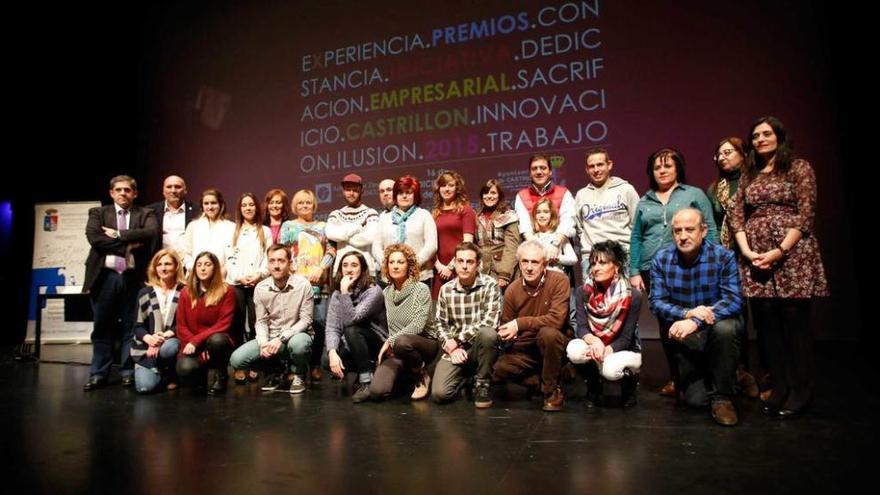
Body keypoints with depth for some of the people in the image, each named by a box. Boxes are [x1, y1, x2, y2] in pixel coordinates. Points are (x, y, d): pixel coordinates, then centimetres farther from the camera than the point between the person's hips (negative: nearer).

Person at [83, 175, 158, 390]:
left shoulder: (145, 214, 9)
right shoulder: (98, 213, 11)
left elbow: (151, 233, -12)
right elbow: (94, 238, -7)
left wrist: (118, 234, -11)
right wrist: (128, 245, -11)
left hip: (133, 277, -1)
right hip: (105, 276, 1)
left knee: (131, 326, 5)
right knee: (102, 327, 7)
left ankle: (128, 372, 15)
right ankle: (98, 373, 17)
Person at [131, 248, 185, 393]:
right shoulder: (145, 293, 6)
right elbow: (138, 326, 4)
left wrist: (165, 335, -20)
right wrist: (149, 338, -18)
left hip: (172, 341, -2)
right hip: (147, 347, 2)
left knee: (168, 348, -39)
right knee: (145, 386, -20)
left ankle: (170, 375, -4)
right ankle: (160, 374, 18)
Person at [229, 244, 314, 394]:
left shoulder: (303, 284, -14)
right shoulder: (260, 288, -3)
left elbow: (306, 320, -12)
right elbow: (261, 321, 2)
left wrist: (282, 338, -23)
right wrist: (263, 343, -18)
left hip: (296, 334, -3)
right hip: (271, 337, 4)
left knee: (298, 343, -39)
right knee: (237, 359, -15)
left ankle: (299, 374, -3)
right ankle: (276, 370, 12)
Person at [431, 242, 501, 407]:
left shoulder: (490, 285, -10)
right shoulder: (446, 289, 2)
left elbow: (489, 322, -19)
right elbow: (440, 324, 6)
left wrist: (457, 340, -16)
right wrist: (451, 346, -12)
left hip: (481, 347, -2)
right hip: (455, 349, 3)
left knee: (488, 333, -37)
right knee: (439, 394, -17)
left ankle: (482, 384, -10)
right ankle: (466, 373, 19)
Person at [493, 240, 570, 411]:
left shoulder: (559, 280, -15)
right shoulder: (512, 290, -2)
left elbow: (556, 319, -25)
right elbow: (506, 325, 9)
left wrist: (520, 323, -24)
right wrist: (505, 334, -15)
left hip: (554, 345, -3)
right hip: (524, 349, 4)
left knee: (548, 333, -36)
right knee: (496, 370, -19)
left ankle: (553, 390, -13)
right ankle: (538, 378, 9)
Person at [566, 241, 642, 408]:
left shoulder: (632, 296, -17)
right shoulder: (583, 292, -9)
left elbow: (626, 338, -16)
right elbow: (582, 328, -14)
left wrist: (605, 351, -31)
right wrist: (594, 341, -36)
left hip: (625, 350, -2)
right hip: (594, 347, 2)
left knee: (610, 369, -36)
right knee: (574, 350, -32)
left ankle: (631, 381, 5)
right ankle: (594, 386, 1)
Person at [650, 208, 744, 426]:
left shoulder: (723, 257, -12)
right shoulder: (661, 259, -7)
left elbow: (734, 300, -22)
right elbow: (656, 303, -10)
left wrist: (696, 322, -35)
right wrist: (687, 313, -28)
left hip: (717, 325, -1)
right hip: (683, 336, 1)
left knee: (725, 328, -37)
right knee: (695, 399, -8)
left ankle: (722, 397, -15)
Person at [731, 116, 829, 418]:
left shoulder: (799, 168, 5)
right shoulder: (748, 175, 17)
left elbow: (806, 215, -5)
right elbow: (737, 217, 10)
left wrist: (779, 251, -14)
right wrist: (746, 251, -5)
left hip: (791, 254, -4)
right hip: (755, 257, 4)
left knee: (794, 320, -2)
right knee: (767, 322, 5)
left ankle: (800, 391, 9)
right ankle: (779, 387, 16)